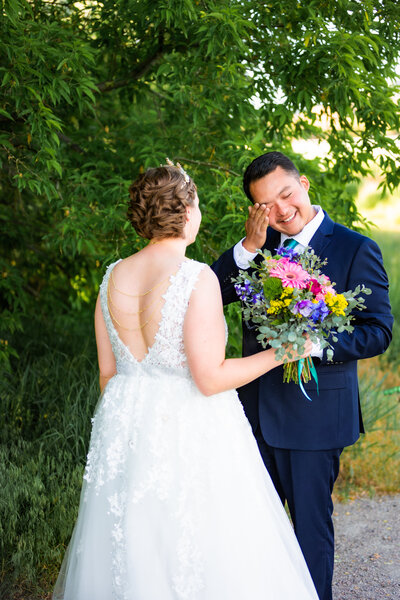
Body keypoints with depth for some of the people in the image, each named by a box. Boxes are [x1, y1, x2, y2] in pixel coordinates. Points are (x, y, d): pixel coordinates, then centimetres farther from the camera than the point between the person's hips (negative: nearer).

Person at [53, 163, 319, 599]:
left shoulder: (114, 277, 1)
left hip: (127, 430, 6)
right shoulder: (197, 279, -18)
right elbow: (211, 378, -18)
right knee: (197, 555, 8)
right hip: (191, 430, -6)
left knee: (128, 552, 18)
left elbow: (107, 370, 7)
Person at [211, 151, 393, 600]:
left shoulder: (355, 250, -10)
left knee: (311, 524, 9)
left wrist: (314, 343, -26)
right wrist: (249, 247, -16)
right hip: (257, 409, 5)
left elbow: (378, 332, -13)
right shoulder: (259, 245, 5)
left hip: (314, 415, -5)